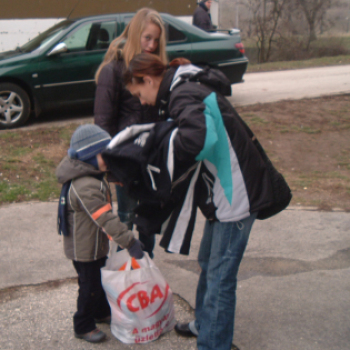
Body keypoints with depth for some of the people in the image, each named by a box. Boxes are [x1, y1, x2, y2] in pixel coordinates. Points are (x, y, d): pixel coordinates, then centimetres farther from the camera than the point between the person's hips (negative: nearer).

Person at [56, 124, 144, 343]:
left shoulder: (92, 177, 3)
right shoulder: (85, 187, -32)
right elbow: (106, 220, -36)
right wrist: (130, 242, -35)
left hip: (95, 245, 10)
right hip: (85, 249, -10)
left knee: (100, 279, 25)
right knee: (90, 287, 5)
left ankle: (102, 312, 45)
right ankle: (83, 327, 23)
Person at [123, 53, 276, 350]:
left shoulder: (185, 95, -20)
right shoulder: (186, 89, 12)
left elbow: (195, 138, -41)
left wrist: (167, 156, -22)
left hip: (236, 196, -11)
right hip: (224, 195, 11)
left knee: (220, 277, -3)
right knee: (208, 263, 24)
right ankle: (204, 324, 43)